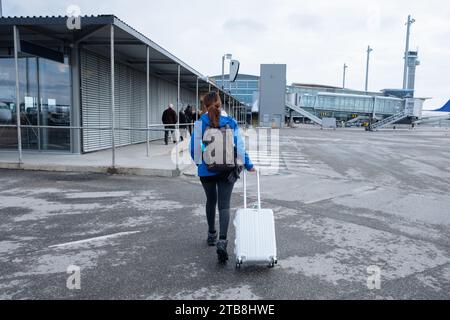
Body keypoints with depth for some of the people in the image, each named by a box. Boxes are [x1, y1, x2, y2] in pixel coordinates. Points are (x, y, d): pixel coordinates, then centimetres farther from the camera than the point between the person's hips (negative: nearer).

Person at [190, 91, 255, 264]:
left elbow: (194, 149, -2)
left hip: (206, 170, 1)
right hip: (227, 170, -1)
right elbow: (240, 146, -1)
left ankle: (212, 234, 35)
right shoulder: (231, 122, -2)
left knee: (211, 201, 21)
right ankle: (222, 240, -16)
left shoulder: (199, 124, -4)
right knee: (224, 205, 0)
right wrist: (248, 165, 11)